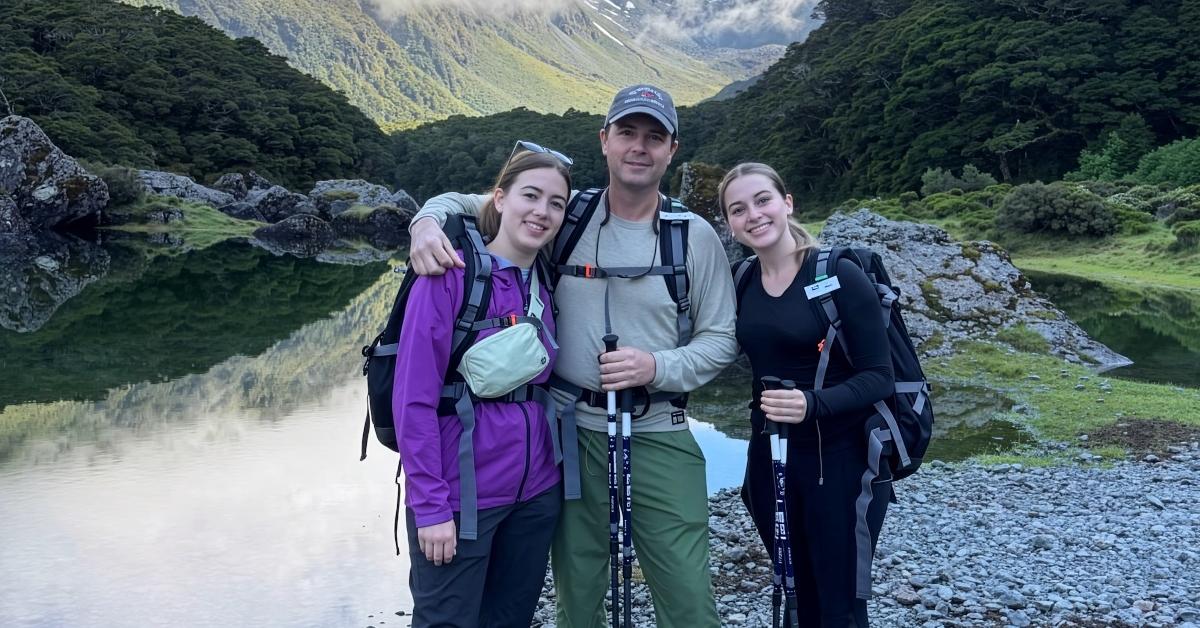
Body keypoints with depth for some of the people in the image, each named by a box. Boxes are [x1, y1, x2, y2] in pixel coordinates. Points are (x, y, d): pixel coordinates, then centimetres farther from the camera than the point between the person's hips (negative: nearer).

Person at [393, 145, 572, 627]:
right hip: (461, 495, -6)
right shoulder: (450, 275, -14)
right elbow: (414, 399, -16)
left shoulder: (545, 285, 4)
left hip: (537, 492, 6)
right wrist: (429, 506, -17)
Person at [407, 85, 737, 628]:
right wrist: (428, 219, -13)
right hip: (570, 432, 1)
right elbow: (470, 203, 10)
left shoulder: (696, 237, 0)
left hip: (658, 436, 0)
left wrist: (658, 367, -14)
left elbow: (721, 339, 4)